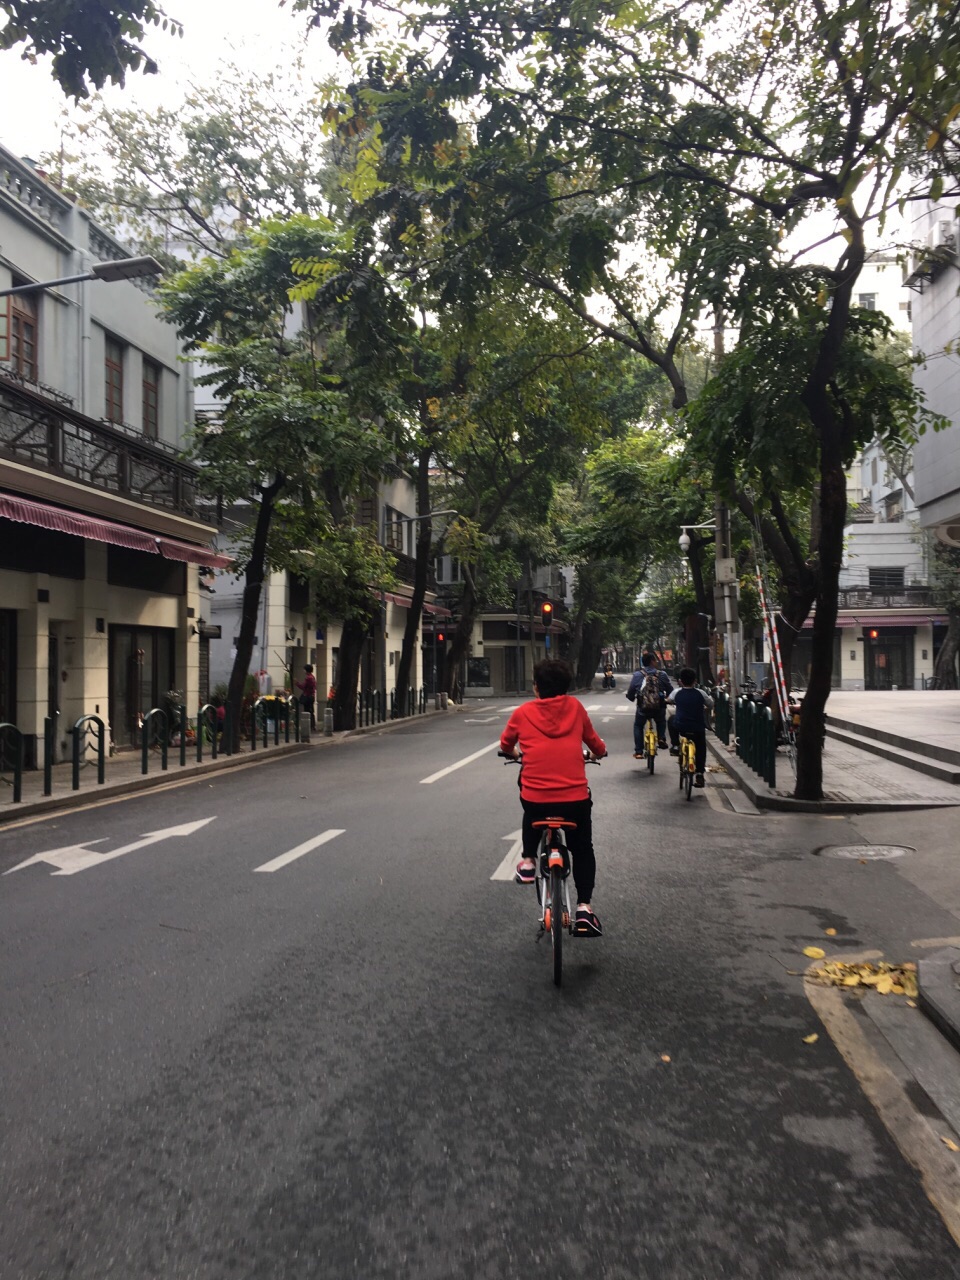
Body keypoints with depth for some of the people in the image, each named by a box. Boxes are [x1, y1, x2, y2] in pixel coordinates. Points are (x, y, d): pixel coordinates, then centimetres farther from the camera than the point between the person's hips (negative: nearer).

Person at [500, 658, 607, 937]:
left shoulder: (522, 713, 5)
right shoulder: (575, 707, 6)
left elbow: (506, 745, 22)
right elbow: (593, 741, 20)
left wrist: (514, 752, 45)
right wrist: (599, 752, 43)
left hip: (534, 797, 0)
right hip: (575, 797, 0)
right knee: (582, 850, 22)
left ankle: (528, 861, 27)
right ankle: (584, 909, 9)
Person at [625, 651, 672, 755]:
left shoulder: (637, 675, -5)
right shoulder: (662, 675, -4)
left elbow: (630, 693, -1)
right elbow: (670, 690, 3)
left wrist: (632, 698, 22)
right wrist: (666, 697, 26)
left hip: (643, 708, -1)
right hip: (659, 707, 1)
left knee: (638, 726, 22)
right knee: (661, 722, 34)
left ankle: (638, 752, 15)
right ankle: (661, 738, 10)